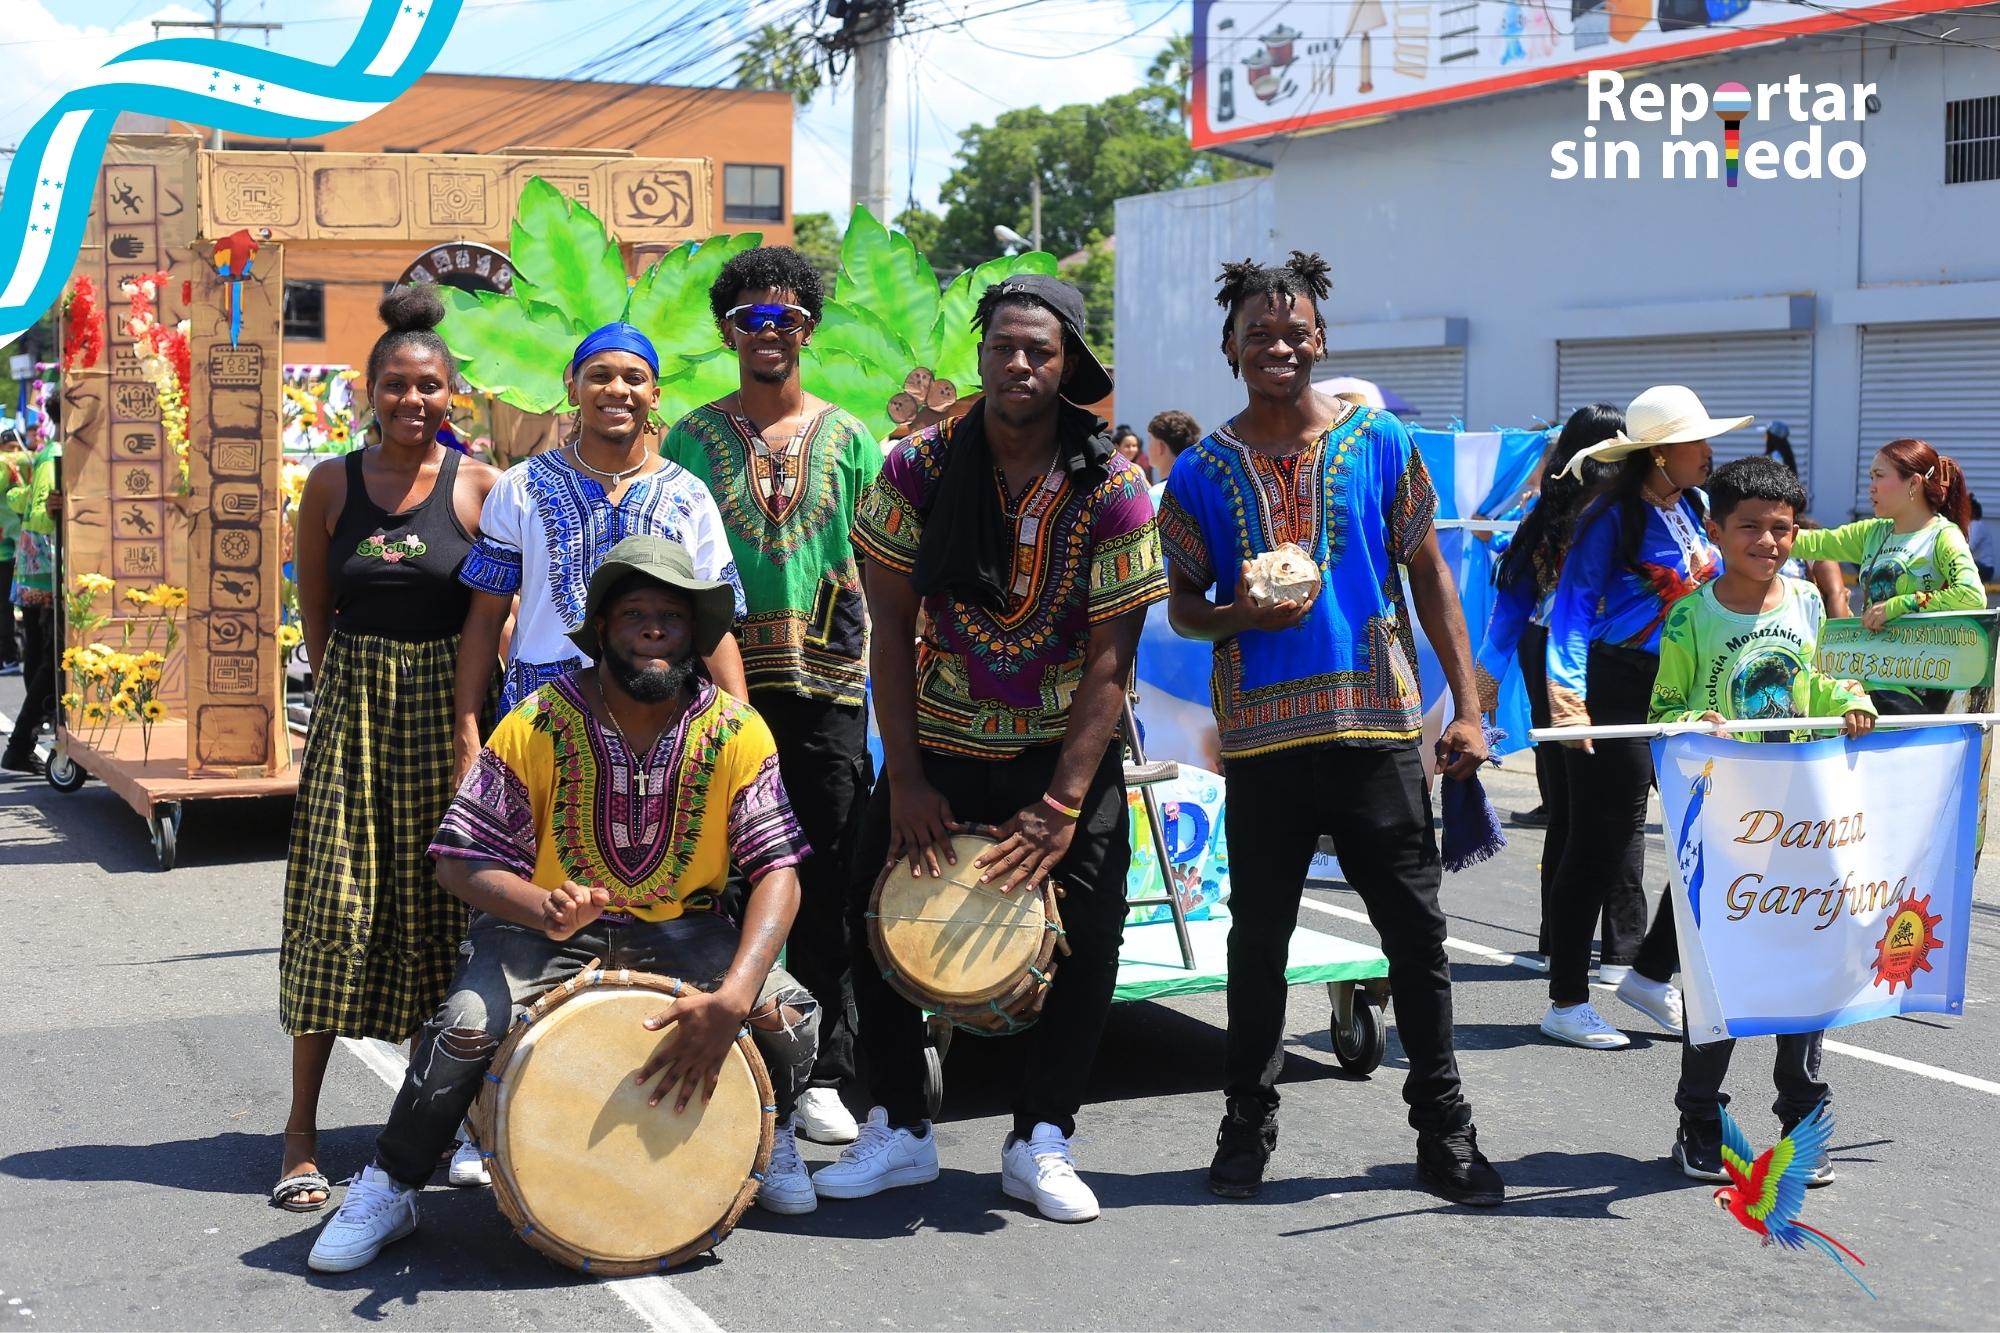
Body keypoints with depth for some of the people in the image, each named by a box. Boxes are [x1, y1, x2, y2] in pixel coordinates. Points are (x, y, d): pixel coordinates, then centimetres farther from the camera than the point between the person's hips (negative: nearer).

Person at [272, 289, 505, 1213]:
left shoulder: (479, 486, -1)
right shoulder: (332, 485, 3)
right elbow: (314, 608, 10)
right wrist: (350, 690, 8)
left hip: (446, 708, 0)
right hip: (353, 706, 1)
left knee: (443, 907, 4)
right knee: (334, 907, -3)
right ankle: (302, 1129, 3)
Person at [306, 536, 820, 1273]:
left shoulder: (734, 731, -13)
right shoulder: (538, 725, -17)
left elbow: (777, 871, -17)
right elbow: (461, 860, -14)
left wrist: (733, 998, -33)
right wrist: (545, 908, -36)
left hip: (679, 928, 2)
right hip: (545, 923, -1)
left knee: (785, 1013, -22)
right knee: (467, 1020, -29)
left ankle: (769, 1131, 14)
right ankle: (390, 1186, -2)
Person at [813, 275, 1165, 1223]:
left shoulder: (1111, 490, -13)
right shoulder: (919, 468, -8)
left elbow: (1109, 660, -14)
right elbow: (892, 629, -6)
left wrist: (1062, 805, -20)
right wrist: (905, 780, -11)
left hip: (1067, 749, -1)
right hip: (937, 741, 2)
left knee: (1089, 938, -8)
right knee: (877, 921, -2)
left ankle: (1040, 1144, 8)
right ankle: (898, 1132, 14)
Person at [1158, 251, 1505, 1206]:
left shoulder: (1378, 442, 4)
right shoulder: (1203, 470, 4)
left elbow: (1430, 576, 7)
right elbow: (1182, 606, 10)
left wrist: (1468, 708, 1)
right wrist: (1239, 616, -13)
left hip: (1376, 724, 0)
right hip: (1262, 738, 0)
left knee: (1417, 932, 3)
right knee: (1258, 936, 8)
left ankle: (1444, 1130, 14)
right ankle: (1248, 1126, 22)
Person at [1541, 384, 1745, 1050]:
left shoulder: (1692, 509, 11)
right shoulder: (1614, 515, -11)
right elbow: (1575, 604, -15)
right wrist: (1567, 694, -27)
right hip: (1619, 688, -8)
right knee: (1599, 843, -2)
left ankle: (1649, 970, 19)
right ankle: (1566, 1003, 7)